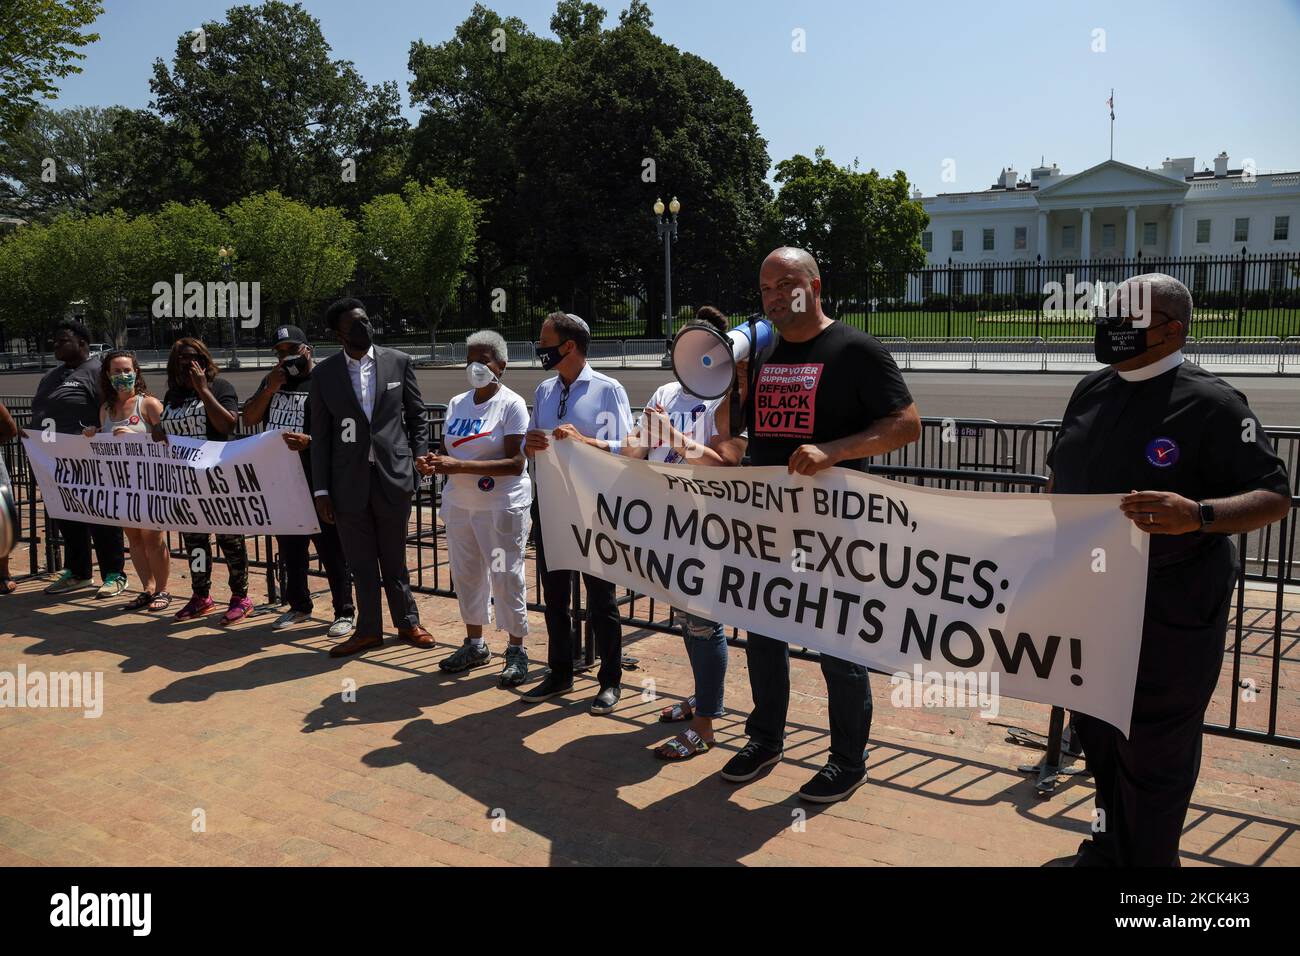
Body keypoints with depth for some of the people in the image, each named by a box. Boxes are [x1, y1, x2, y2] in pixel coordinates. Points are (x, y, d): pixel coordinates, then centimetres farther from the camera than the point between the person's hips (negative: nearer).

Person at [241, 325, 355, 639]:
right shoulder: (273, 380, 15)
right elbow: (249, 419, 9)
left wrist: (309, 441, -29)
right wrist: (270, 389, -6)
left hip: (317, 482, -7)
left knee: (330, 548, -1)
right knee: (289, 546, 17)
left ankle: (345, 611, 9)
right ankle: (299, 605, 32)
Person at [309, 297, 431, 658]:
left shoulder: (399, 362, 1)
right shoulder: (324, 374, 2)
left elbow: (417, 417, 7)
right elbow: (320, 436, 4)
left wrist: (419, 463, -3)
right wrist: (321, 490, 1)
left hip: (392, 476, -1)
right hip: (348, 482, 1)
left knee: (394, 560, 10)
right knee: (361, 563, 11)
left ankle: (407, 623, 26)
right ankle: (368, 630, 25)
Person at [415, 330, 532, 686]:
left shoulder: (512, 404, -9)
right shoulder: (457, 404, 10)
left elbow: (515, 464, -18)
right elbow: (448, 452, 16)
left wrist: (459, 466, -23)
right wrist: (433, 463, -9)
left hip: (501, 506, -6)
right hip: (459, 504, 6)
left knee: (507, 576, -1)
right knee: (465, 573, 12)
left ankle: (516, 651, 12)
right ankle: (475, 645, 27)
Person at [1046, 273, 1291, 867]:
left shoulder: (1209, 403, -14)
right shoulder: (1091, 391, 8)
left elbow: (1275, 496, -16)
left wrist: (1198, 516, -34)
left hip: (1167, 617, -7)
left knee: (1154, 751, 5)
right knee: (1096, 730, 21)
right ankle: (1110, 844, 42)